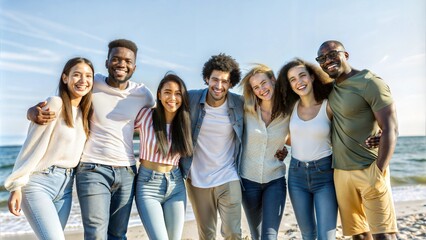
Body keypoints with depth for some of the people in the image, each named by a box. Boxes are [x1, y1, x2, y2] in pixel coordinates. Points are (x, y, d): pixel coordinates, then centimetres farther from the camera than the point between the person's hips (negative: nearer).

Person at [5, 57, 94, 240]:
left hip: (65, 185, 7)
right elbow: (33, 147, -13)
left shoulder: (84, 112, 9)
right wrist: (17, 185, -14)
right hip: (39, 182, -7)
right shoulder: (55, 104, -12)